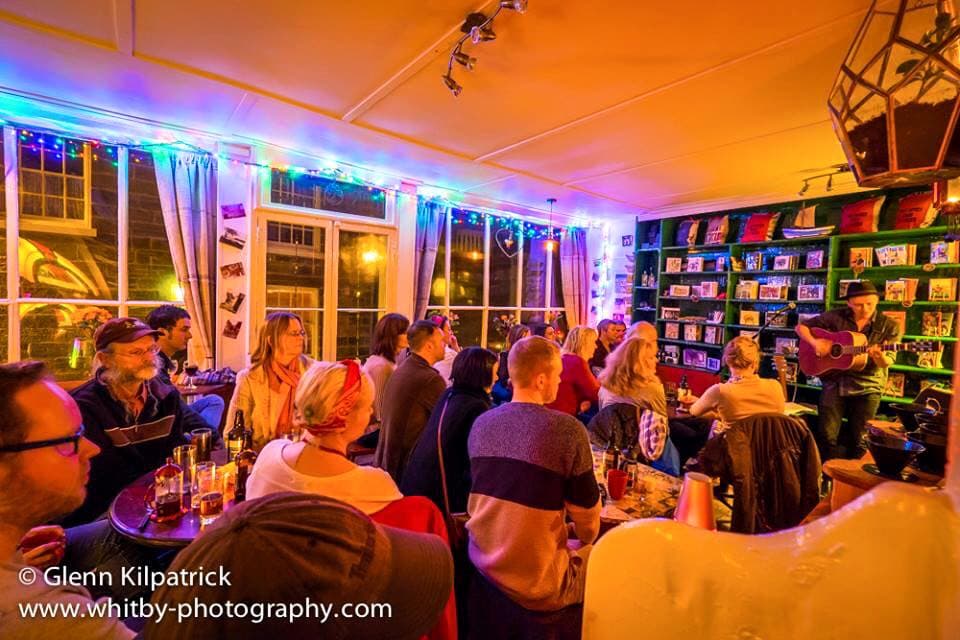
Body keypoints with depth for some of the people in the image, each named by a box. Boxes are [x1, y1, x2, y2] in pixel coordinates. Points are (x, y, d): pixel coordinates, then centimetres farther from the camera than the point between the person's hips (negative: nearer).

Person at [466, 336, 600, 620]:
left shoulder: (481, 424, -5)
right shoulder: (568, 429, -22)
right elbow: (588, 524, -10)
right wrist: (582, 540, 15)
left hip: (481, 562, 5)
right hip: (535, 584, -5)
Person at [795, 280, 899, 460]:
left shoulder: (888, 326, -2)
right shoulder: (836, 317, -1)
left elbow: (887, 363, -5)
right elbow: (801, 326, 4)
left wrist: (880, 358, -29)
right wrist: (814, 342, -14)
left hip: (867, 386, 0)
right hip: (834, 381, 0)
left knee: (858, 441, 6)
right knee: (826, 436, -2)